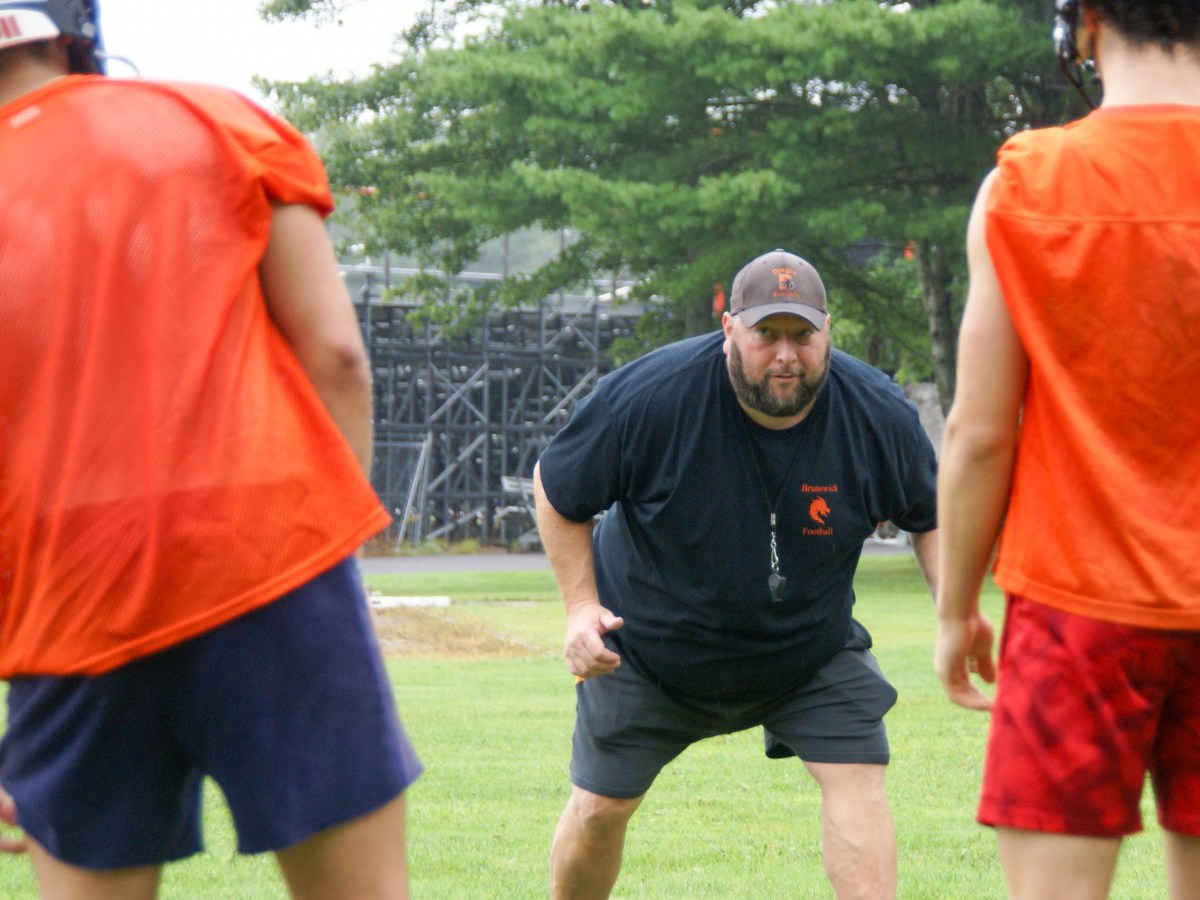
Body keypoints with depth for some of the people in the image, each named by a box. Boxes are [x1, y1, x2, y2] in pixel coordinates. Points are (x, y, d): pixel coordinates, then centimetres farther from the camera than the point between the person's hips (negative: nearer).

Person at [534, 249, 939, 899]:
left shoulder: (879, 413, -19)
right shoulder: (649, 395, -26)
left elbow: (929, 517, 0)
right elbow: (556, 490, -10)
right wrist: (581, 605, -17)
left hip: (811, 648, 1)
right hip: (649, 647, -1)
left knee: (857, 776, -16)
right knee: (599, 809, 4)